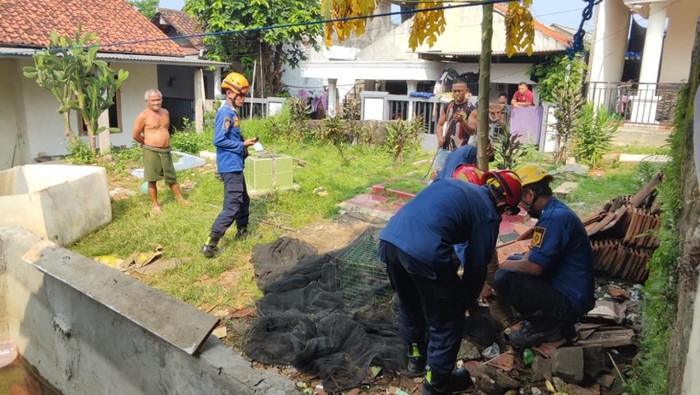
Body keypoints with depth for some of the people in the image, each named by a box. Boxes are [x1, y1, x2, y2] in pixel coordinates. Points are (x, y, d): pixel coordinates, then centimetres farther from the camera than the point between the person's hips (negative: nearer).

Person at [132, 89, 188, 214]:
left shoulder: (165, 112, 8)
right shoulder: (144, 116, -11)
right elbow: (135, 135, -7)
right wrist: (148, 142, 7)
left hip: (166, 150, 5)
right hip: (151, 151, -5)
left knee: (172, 177, 15)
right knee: (152, 180, 4)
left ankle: (180, 198, 28)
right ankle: (155, 204, 15)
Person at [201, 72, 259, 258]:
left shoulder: (232, 112, 14)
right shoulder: (225, 113, -16)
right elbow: (219, 140, -24)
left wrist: (244, 142, 3)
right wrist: (242, 145, -15)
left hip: (236, 166, 10)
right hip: (230, 167, -10)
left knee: (243, 201, 23)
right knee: (232, 206, -11)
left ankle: (242, 232, 39)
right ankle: (210, 244, -10)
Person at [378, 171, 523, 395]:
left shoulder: (452, 183, 29)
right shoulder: (488, 213, 9)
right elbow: (477, 265, 12)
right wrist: (465, 300, 29)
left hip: (389, 239, 8)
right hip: (424, 252, -7)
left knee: (409, 305, 31)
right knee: (446, 320, 16)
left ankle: (415, 357, 51)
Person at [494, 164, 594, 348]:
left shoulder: (554, 218, -24)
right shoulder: (556, 211, 9)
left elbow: (535, 267, -26)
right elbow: (535, 254, 18)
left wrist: (504, 265, -8)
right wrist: (510, 263, 3)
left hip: (571, 301, -10)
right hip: (566, 288, 10)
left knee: (503, 278, -24)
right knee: (513, 261, 18)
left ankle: (544, 326, -3)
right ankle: (553, 319, 13)